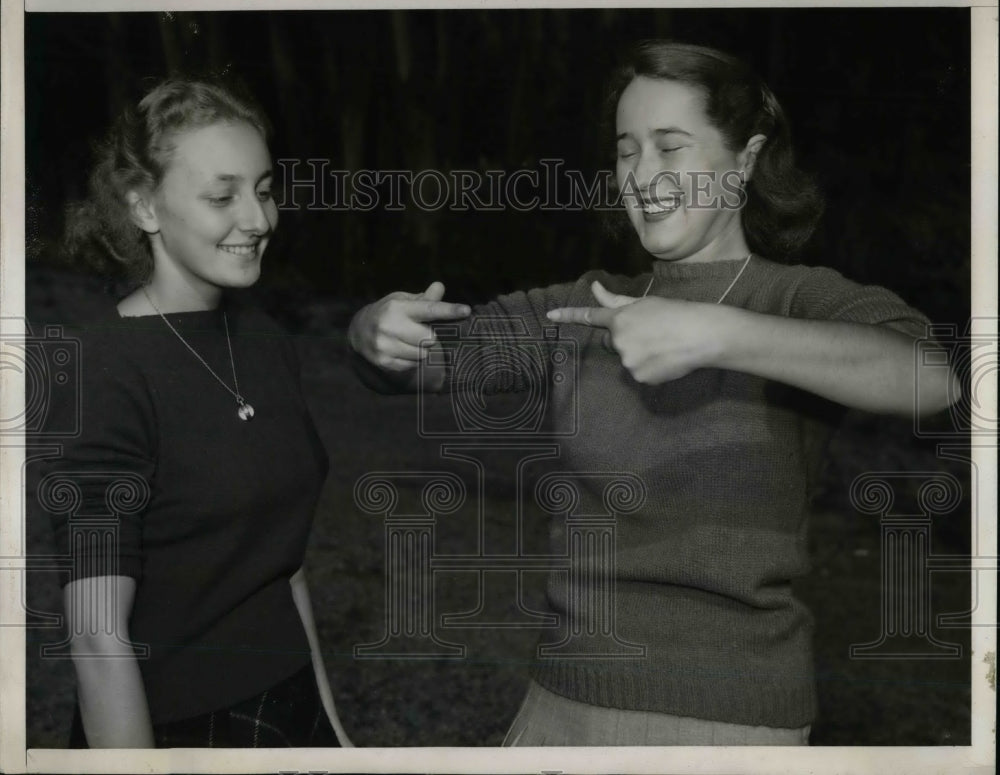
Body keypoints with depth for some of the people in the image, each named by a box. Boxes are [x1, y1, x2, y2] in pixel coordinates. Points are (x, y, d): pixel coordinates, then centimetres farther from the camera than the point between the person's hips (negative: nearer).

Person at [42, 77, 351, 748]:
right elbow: (99, 634, -20)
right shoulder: (105, 372, -19)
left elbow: (281, 562, 8)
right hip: (174, 728, -6)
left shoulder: (265, 341, 1)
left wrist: (329, 717, 11)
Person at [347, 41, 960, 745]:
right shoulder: (584, 312, 7)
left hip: (729, 717, -4)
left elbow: (933, 376, -27)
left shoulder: (802, 299, -7)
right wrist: (381, 326, -21)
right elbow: (427, 351, 1)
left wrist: (715, 335, -35)